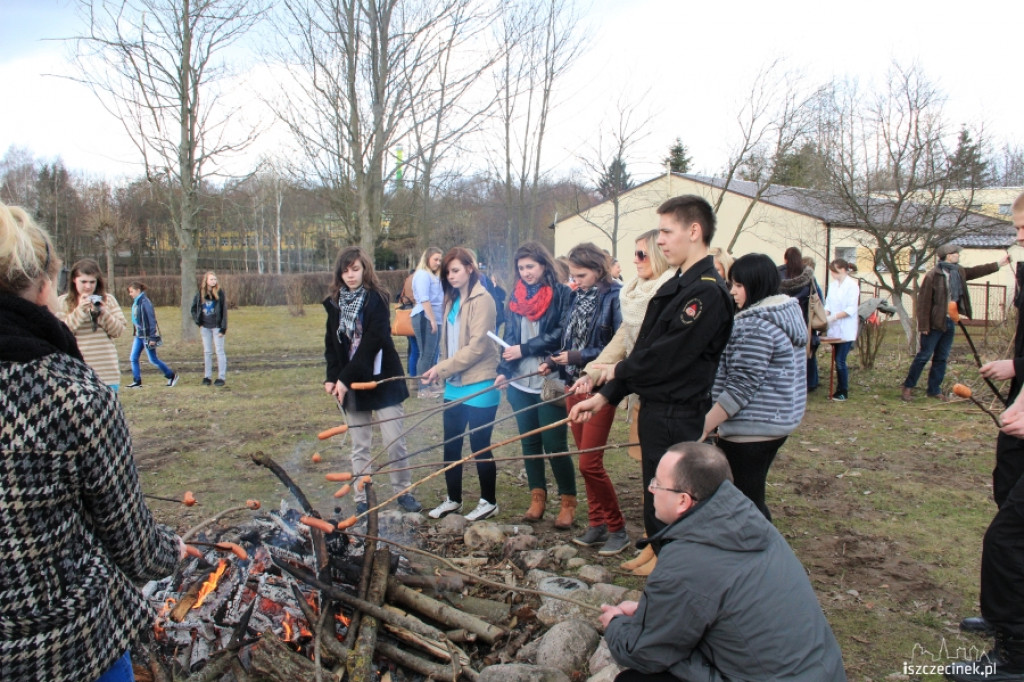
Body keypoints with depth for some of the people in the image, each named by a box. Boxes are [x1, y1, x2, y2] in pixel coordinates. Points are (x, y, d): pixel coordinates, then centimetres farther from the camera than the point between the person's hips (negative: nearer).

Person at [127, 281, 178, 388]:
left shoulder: (144, 302, -17)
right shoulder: (135, 302, 10)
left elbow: (152, 319, -19)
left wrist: (152, 338, -20)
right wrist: (135, 334, 18)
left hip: (147, 335, -8)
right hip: (139, 335, 8)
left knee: (153, 360, 0)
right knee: (133, 358, 3)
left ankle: (172, 375, 13)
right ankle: (137, 382, 9)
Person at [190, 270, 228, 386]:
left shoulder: (220, 293, -7)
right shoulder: (200, 293, 3)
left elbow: (224, 311, -8)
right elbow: (194, 308, 15)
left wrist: (223, 328, -12)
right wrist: (198, 321, 4)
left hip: (216, 326, -4)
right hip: (205, 327, 4)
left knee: (220, 351, 0)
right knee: (207, 352, 10)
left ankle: (221, 377, 4)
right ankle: (207, 377, 16)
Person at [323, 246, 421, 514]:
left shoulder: (377, 299, -9)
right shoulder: (334, 303, 5)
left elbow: (372, 342, -17)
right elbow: (331, 343, 8)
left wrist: (346, 378, -18)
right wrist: (332, 377, -5)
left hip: (383, 380, -4)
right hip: (351, 384, 4)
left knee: (395, 441, 1)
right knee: (360, 446, 10)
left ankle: (404, 491, 17)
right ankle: (362, 498, 19)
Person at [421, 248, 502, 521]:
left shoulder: (482, 300, -13)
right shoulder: (452, 300, 12)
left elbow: (477, 347, -19)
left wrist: (442, 367, -17)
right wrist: (442, 372, 3)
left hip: (479, 386, -7)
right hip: (454, 385, 7)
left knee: (479, 446, 4)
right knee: (451, 445, 12)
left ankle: (489, 502, 20)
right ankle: (453, 498, 27)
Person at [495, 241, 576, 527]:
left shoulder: (561, 294, -6)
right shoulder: (517, 296, 11)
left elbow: (560, 335, -12)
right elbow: (509, 337, 11)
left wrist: (525, 349, -11)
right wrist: (504, 370, 2)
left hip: (549, 382, -5)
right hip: (520, 382, 5)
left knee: (554, 444, -2)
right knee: (529, 442, 11)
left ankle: (568, 502, 13)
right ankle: (537, 498, 24)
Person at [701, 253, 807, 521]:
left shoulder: (755, 326, -19)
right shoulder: (787, 315, 12)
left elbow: (741, 386, -23)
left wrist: (705, 425, -19)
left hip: (752, 428, -10)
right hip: (780, 421, 10)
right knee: (753, 500, 20)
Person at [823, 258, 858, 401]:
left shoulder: (852, 285, -10)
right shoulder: (833, 285, 10)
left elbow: (851, 309, -15)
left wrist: (834, 316, -21)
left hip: (846, 331, -6)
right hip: (834, 329, 6)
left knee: (840, 361, -6)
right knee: (838, 361, 10)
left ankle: (843, 392, 5)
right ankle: (840, 390, 18)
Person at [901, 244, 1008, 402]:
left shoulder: (959, 272, 8)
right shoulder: (933, 275, -15)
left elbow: (975, 271, 27)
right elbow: (923, 301, -17)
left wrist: (999, 264, 27)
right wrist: (924, 325, -18)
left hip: (950, 323, 8)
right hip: (935, 323, -8)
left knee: (941, 358, 12)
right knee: (924, 356, -4)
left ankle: (934, 389, 20)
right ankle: (908, 387, 4)